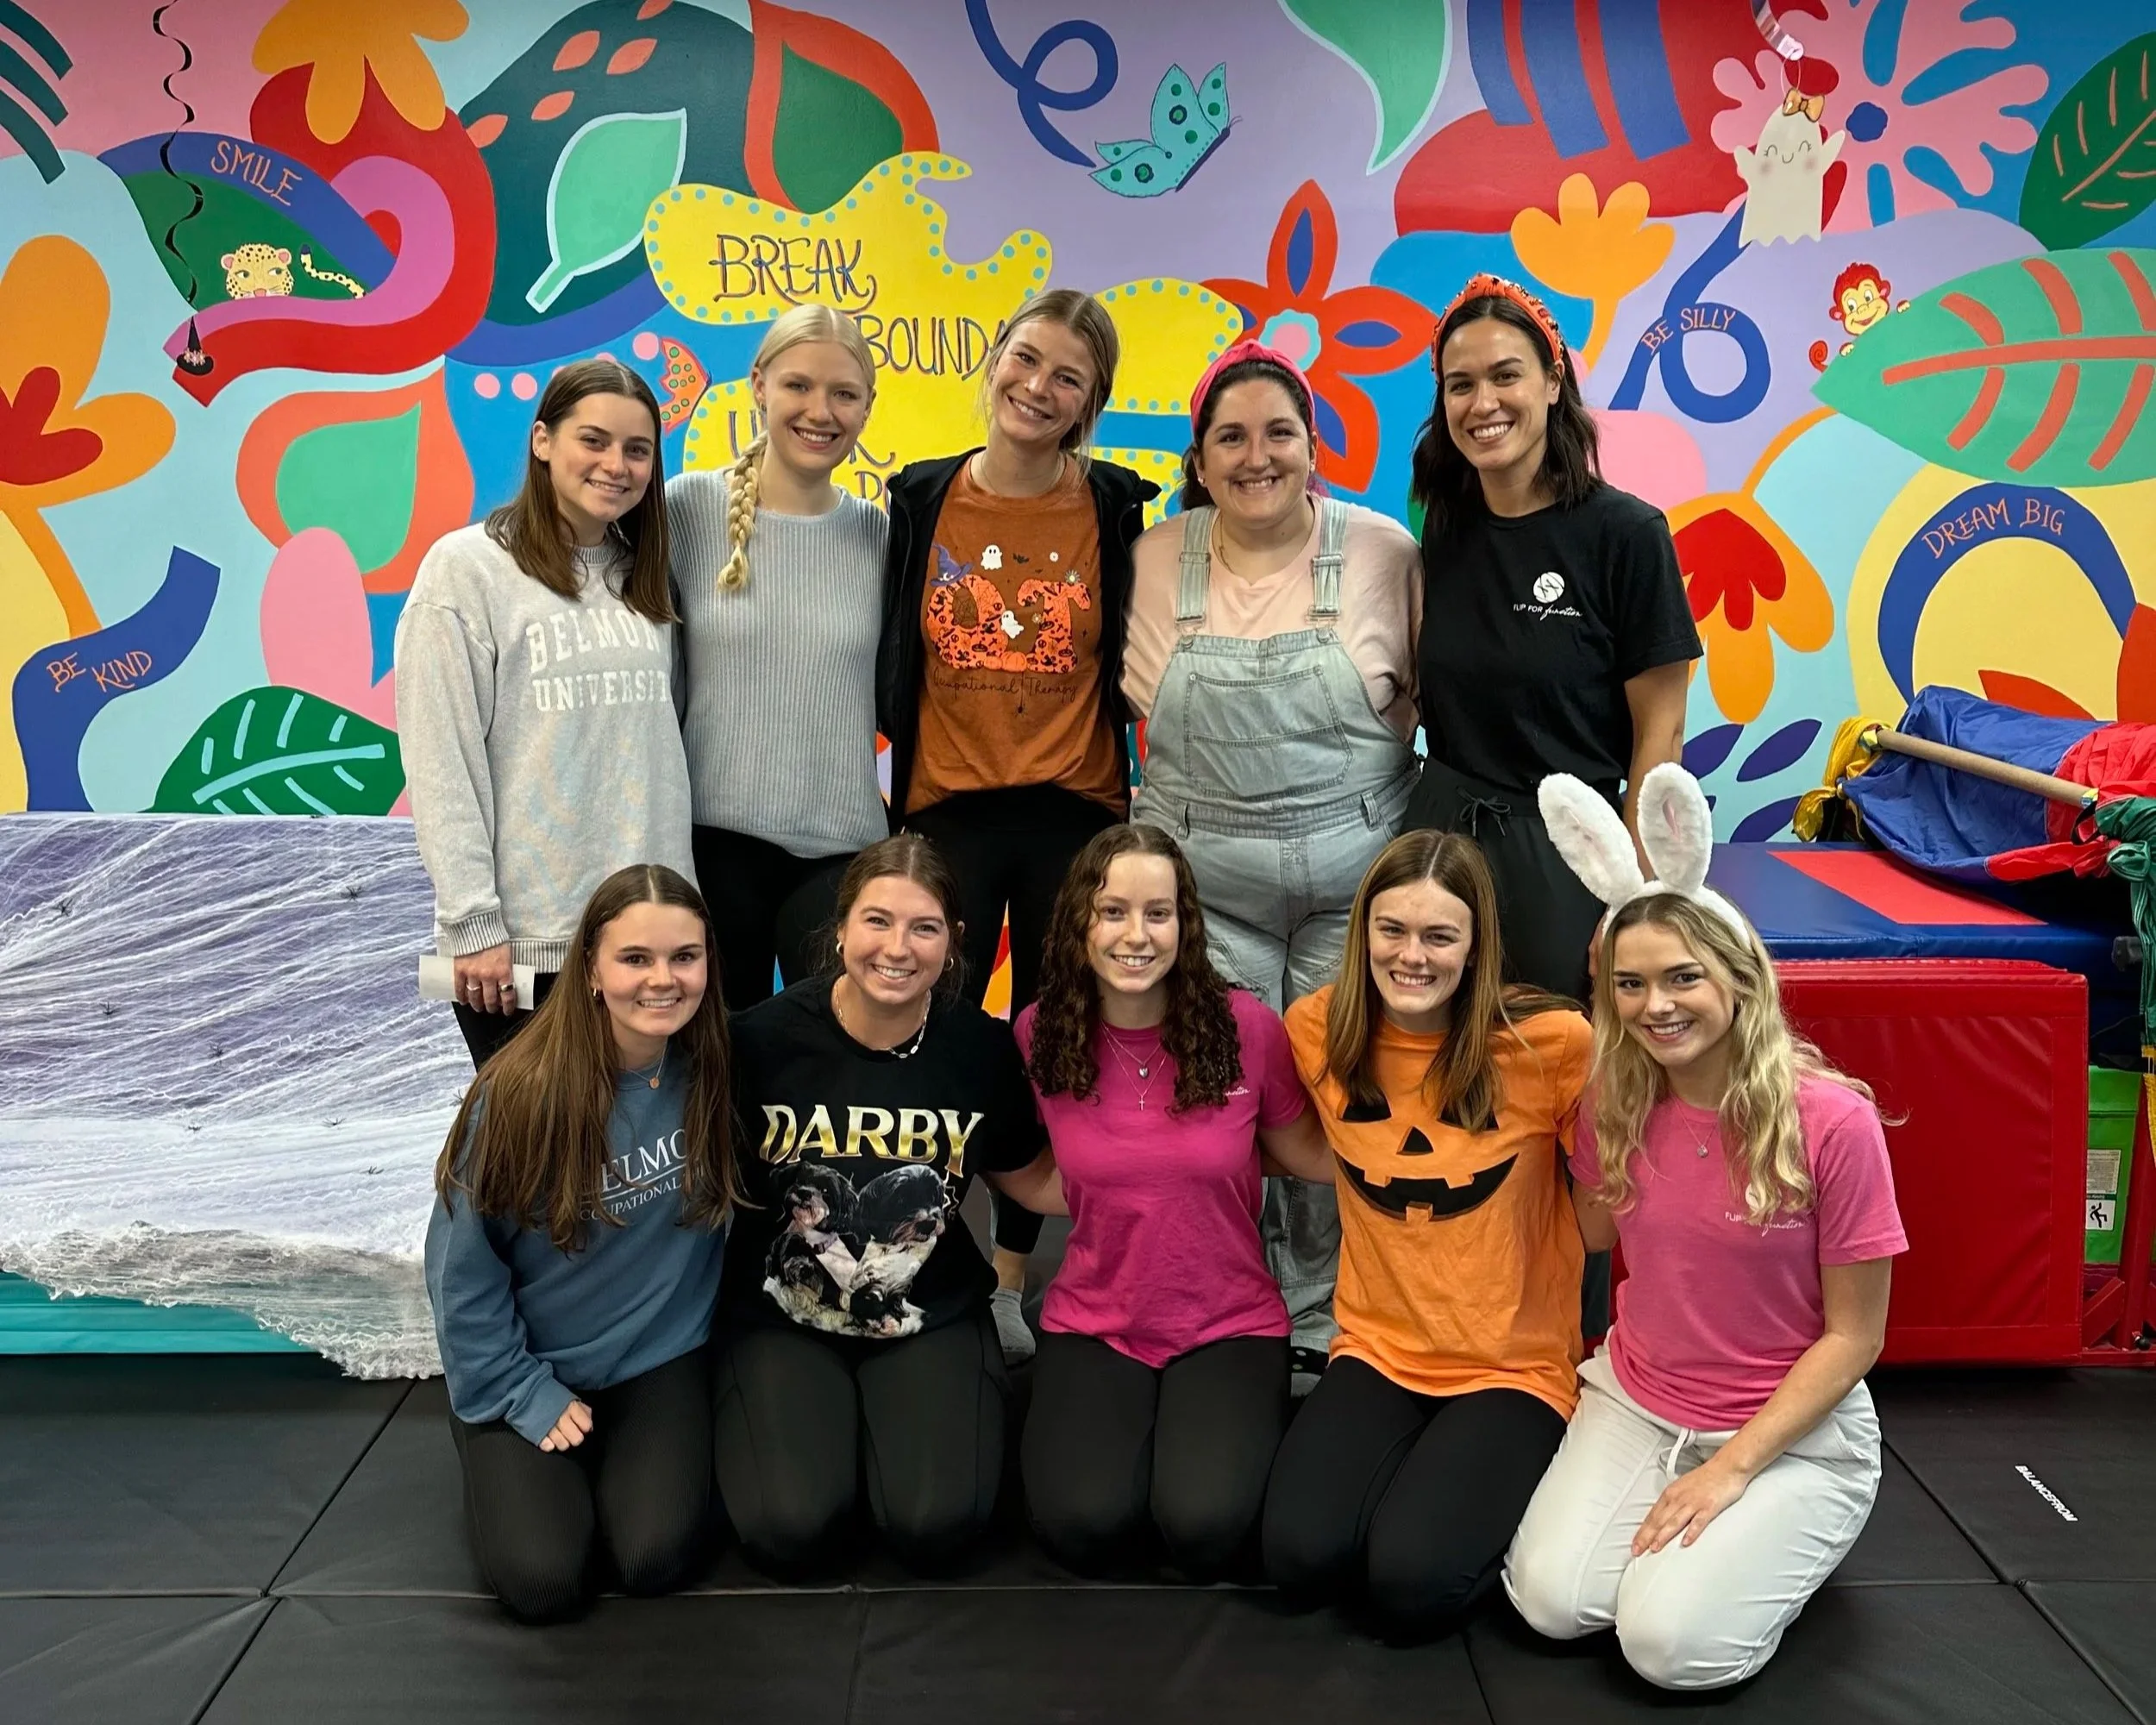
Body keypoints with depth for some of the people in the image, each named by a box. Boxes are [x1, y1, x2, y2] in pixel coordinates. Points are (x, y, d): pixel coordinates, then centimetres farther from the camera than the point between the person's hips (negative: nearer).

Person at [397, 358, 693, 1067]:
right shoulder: (467, 567, -3)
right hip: (525, 937, -5)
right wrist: (473, 922, -13)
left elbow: (664, 746, 13)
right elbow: (441, 763, -8)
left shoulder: (646, 578, 14)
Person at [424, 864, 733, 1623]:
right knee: (545, 1582, -15)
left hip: (659, 1360, 2)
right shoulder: (523, 1091, -23)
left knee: (656, 1559, -16)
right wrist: (524, 1395, -10)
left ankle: (615, 1464, 17)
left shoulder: (714, 1070, -13)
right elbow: (463, 1267, -13)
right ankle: (510, 1466, 18)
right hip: (529, 1369, -2)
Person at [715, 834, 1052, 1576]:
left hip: (934, 1317, 1)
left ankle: (880, 1421, 14)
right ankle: (835, 1422, 14)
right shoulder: (765, 1037, -14)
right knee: (793, 1530, -20)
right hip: (781, 1317, -1)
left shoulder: (982, 1046, -8)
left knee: (936, 1526, -19)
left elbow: (1023, 1176, 9)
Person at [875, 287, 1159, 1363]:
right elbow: (888, 660, 6)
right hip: (946, 809, 1)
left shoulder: (1119, 510, -2)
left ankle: (1012, 1276, 26)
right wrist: (876, 779, 4)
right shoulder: (921, 502, 2)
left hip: (1075, 813, 0)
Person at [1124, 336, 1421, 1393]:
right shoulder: (1153, 563, 2)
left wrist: (1364, 787, -3)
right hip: (1203, 884, 1)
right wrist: (1179, 808, 6)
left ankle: (1323, 1325, 23)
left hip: (1356, 880, -1)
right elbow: (1128, 705, 11)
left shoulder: (1384, 552, -2)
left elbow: (1427, 698, 4)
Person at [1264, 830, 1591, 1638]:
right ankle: (1420, 1469, 12)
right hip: (1378, 1350, 3)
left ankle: (1487, 1481, 12)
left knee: (1414, 1582, -22)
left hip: (1515, 1366, -3)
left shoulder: (1550, 1043, -16)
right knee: (1303, 1553, -20)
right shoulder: (1317, 1029, -4)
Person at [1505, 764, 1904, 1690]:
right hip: (1635, 1401, 4)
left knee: (1670, 1641, -20)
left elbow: (1855, 1336, -12)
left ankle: (1775, 1538, 11)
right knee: (1552, 1602, -15)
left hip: (1796, 1430, -4)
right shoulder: (1614, 1105, -6)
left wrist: (1731, 1470, -17)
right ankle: (1676, 1512, 15)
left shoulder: (1833, 1121, -20)